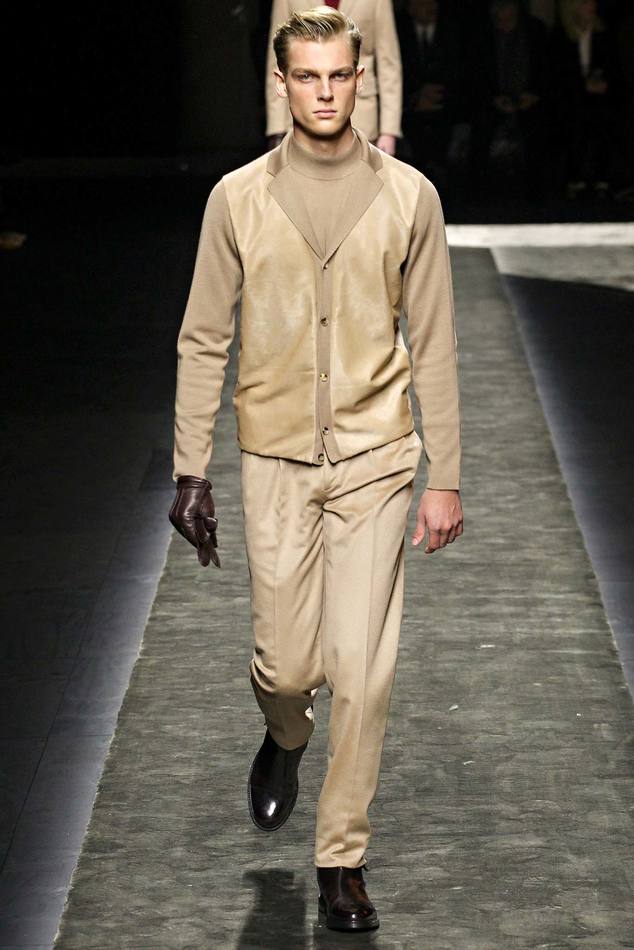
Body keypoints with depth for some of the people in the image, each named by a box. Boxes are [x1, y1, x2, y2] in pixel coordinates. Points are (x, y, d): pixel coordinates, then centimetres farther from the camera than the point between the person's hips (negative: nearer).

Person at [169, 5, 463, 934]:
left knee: (363, 670, -4)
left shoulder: (408, 196, -1)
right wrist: (191, 471, 1)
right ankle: (285, 735, 41)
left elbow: (434, 345, 3)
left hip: (374, 458, 0)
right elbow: (204, 342, 4)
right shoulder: (239, 197, -1)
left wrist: (445, 477, 1)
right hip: (276, 457, 1)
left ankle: (343, 860, 10)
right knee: (286, 665, 3)